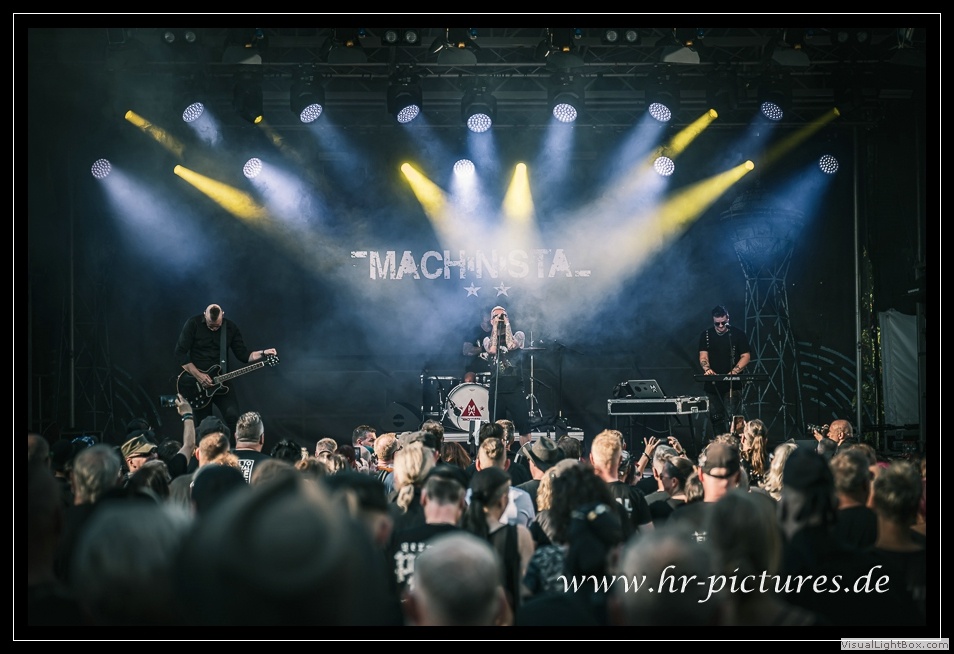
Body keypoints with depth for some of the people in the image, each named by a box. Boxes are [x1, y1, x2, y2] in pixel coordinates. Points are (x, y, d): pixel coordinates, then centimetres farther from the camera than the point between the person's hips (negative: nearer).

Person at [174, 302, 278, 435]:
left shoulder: (231, 328, 1)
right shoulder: (193, 324, -9)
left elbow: (243, 354, 2)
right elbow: (180, 353, -11)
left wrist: (263, 353, -16)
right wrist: (198, 376, -17)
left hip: (220, 381, 2)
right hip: (197, 384, -2)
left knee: (233, 417, -17)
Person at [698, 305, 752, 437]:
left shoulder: (738, 334, 1)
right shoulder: (706, 335, 8)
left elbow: (746, 356, -3)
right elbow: (703, 355, 1)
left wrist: (734, 372, -18)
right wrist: (707, 369, -21)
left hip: (733, 385, -3)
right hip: (712, 385, 3)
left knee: (731, 419, -12)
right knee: (715, 418, 7)